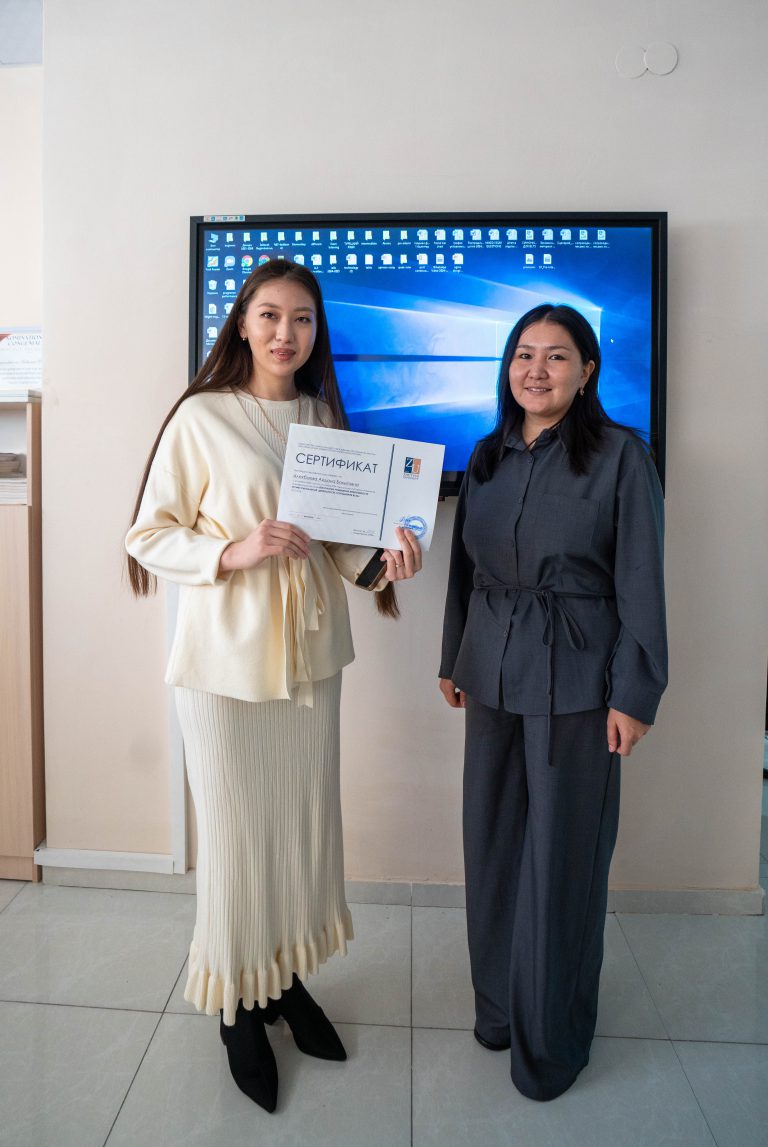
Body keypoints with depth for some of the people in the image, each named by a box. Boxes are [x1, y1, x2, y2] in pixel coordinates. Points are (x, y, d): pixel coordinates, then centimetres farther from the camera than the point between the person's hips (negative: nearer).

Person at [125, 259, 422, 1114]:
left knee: (306, 825, 14)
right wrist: (234, 551, -21)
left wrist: (380, 559, -7)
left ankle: (290, 980, 37)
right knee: (236, 835, 6)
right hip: (226, 657, -5)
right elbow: (149, 537, -5)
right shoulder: (202, 417, -6)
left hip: (310, 653, 5)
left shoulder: (324, 418, 9)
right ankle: (238, 1005, 30)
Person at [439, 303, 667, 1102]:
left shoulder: (619, 455, -6)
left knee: (562, 853, 5)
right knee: (492, 841, 15)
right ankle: (497, 1005, 38)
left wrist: (634, 694, -10)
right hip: (492, 673, 5)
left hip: (575, 677, -5)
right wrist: (453, 660, 14)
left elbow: (640, 583, -8)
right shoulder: (487, 456, 9)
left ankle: (551, 1036, 28)